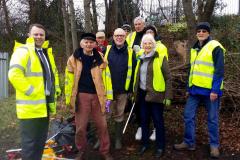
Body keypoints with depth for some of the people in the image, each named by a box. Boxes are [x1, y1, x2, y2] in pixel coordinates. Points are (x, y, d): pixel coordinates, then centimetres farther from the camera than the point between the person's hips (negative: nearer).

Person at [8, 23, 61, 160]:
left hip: (45, 105, 9)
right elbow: (14, 75, -24)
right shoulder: (23, 51, -11)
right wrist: (31, 91, -22)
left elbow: (53, 72, 30)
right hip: (31, 106, -8)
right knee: (30, 142, 0)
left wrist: (56, 88, 19)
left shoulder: (47, 52, 17)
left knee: (41, 140, 19)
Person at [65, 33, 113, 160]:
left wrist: (107, 96, 1)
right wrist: (69, 98, -2)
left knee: (102, 125, 8)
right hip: (81, 96, -1)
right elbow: (69, 79, 1)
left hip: (97, 95, 1)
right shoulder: (74, 58, -1)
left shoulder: (100, 58, 3)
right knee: (80, 126, 8)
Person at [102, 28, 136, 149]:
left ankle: (118, 139, 29)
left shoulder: (130, 52, 0)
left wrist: (132, 89, 0)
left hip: (123, 90, 1)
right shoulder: (106, 50, -1)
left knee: (119, 116, 14)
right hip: (107, 89, -1)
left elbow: (133, 72, 2)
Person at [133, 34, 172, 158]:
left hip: (156, 94, -5)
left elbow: (168, 78, -8)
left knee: (158, 121, 6)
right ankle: (145, 143, 31)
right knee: (144, 120, 14)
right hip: (142, 94, 5)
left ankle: (160, 147, 21)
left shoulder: (160, 58, -7)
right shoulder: (141, 59, 10)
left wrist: (168, 96, -12)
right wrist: (135, 93, 16)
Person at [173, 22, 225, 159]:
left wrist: (215, 90, -18)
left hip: (210, 90, -7)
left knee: (212, 119, 6)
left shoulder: (215, 47, -8)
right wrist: (189, 88, 17)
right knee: (188, 115, 6)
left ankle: (214, 145, 21)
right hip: (195, 89, 7)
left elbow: (219, 70, -13)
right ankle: (189, 142, 20)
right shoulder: (195, 49, 15)